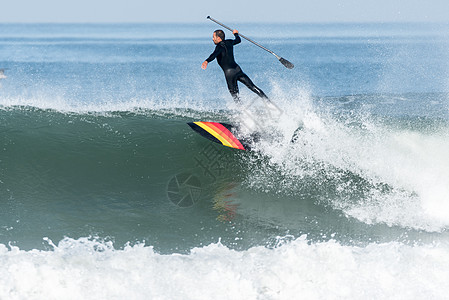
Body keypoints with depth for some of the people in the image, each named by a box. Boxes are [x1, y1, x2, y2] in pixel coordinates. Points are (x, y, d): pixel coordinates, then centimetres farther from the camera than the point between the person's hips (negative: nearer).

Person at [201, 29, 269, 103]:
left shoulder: (220, 46, -10)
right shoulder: (229, 42, 13)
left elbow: (215, 54, -32)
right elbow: (238, 40, 35)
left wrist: (207, 61, -48)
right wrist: (236, 34, 57)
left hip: (229, 73, -7)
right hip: (237, 69, 7)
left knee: (234, 94, 2)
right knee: (252, 87, 5)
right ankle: (267, 100, 1)